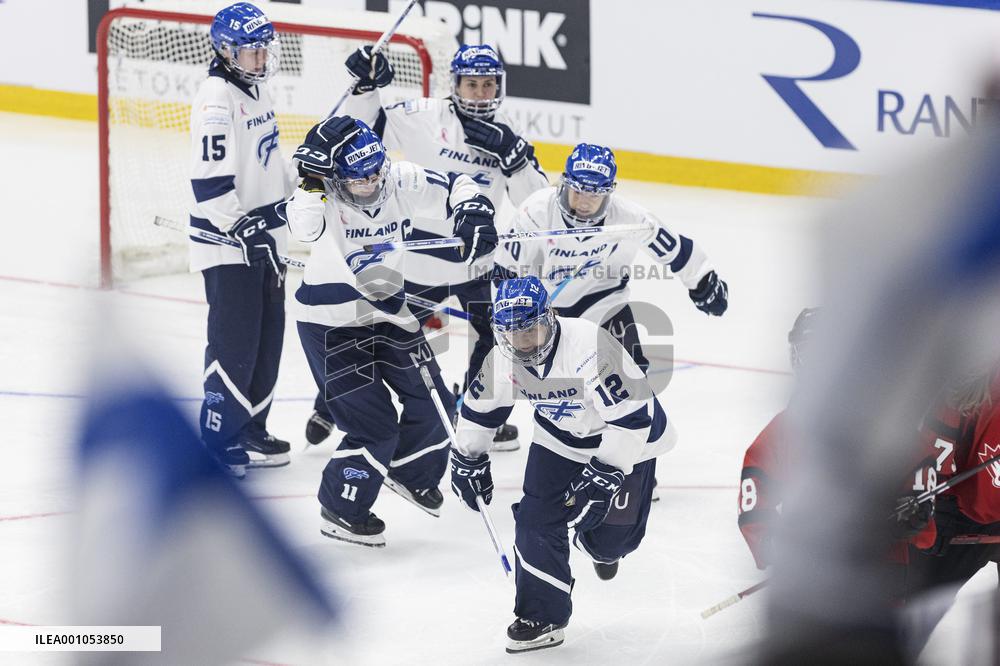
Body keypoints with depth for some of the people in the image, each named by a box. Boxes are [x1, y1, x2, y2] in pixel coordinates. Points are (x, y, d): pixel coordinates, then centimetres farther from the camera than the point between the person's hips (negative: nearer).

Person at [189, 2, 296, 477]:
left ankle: (250, 432, 23)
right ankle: (219, 441, -2)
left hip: (263, 233, 10)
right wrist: (244, 229, -25)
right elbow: (210, 179, -24)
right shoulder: (217, 98, -19)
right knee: (234, 343, -9)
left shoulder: (257, 89, 12)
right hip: (227, 240, -9)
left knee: (267, 336, 13)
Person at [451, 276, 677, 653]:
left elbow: (632, 415, -35)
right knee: (537, 519, -7)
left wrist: (605, 475, -34)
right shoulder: (502, 360, -16)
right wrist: (467, 459, 8)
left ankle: (602, 546, 38)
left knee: (614, 536, -1)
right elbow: (479, 407, 5)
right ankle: (542, 618, 6)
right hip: (560, 438, 5)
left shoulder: (589, 347, -37)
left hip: (627, 434, -5)